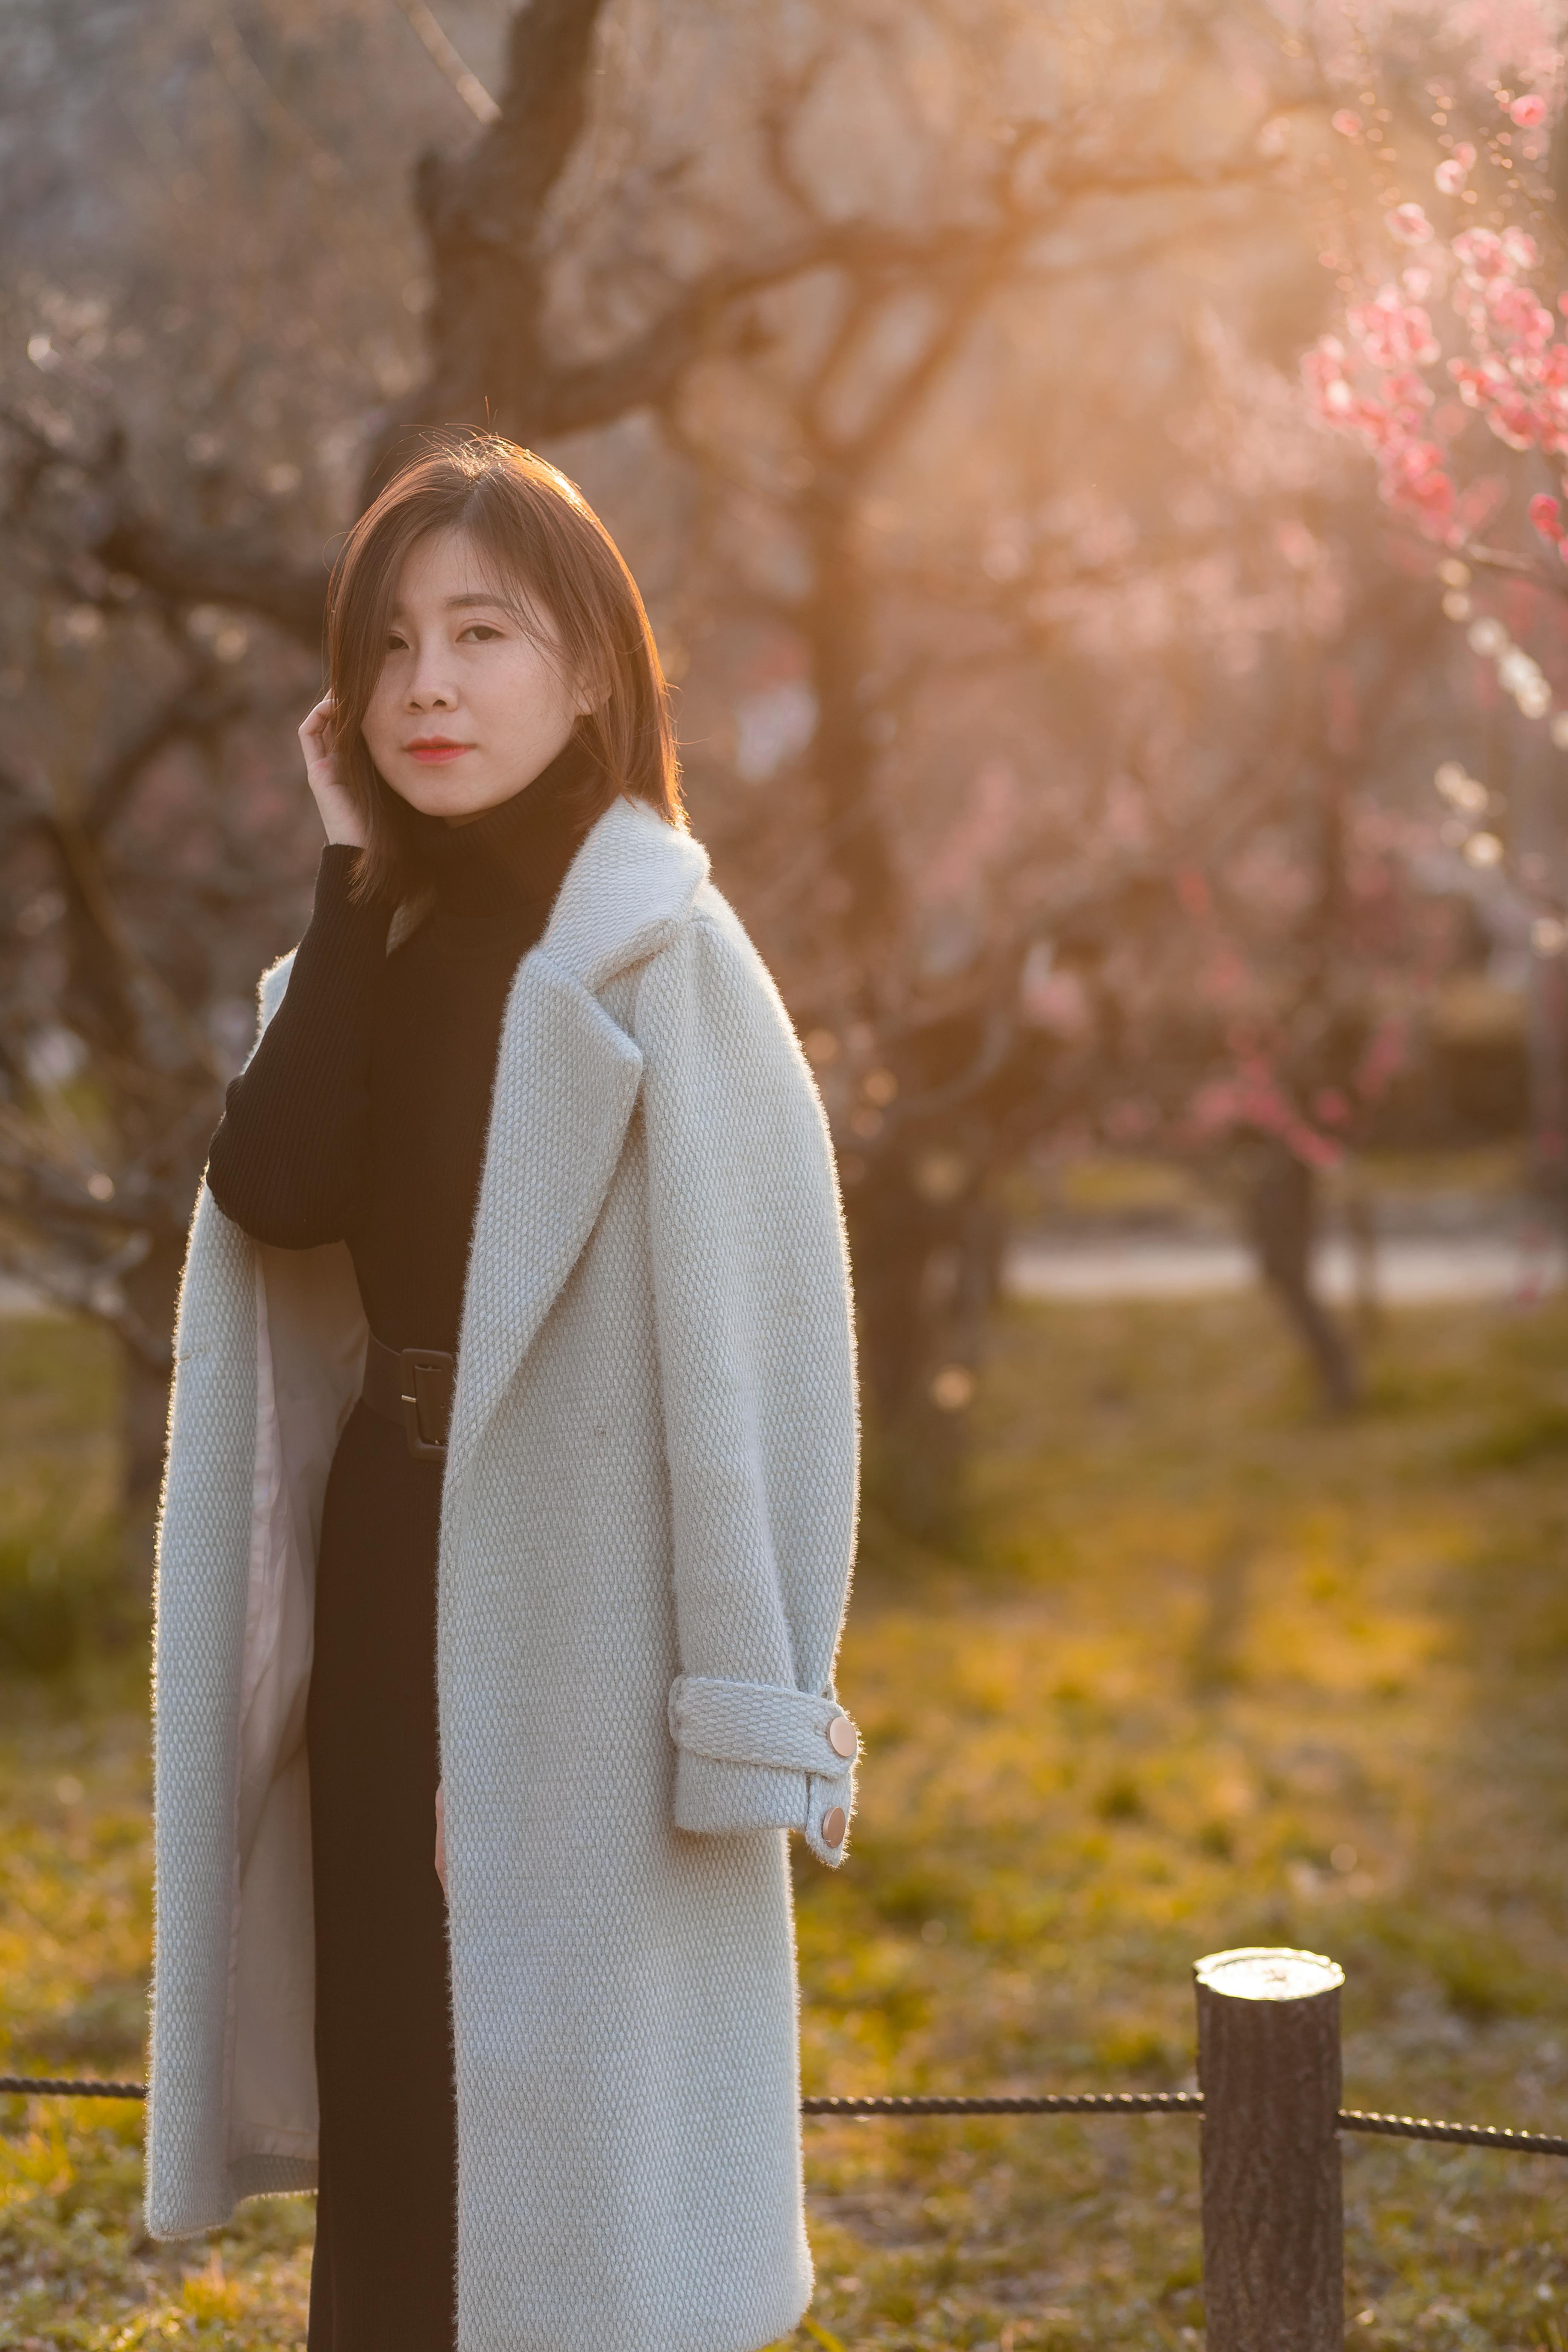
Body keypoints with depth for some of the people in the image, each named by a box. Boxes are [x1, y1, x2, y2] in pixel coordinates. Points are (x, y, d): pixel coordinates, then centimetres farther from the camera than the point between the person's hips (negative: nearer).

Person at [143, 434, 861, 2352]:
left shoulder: (652, 949, -12)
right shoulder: (394, 939, 9)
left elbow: (754, 1325, -16)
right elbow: (275, 1193, -8)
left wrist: (749, 1699, -18)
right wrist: (356, 882, -8)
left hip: (567, 1599, -6)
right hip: (382, 1561, 7)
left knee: (566, 2107, 5)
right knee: (385, 2082, 17)